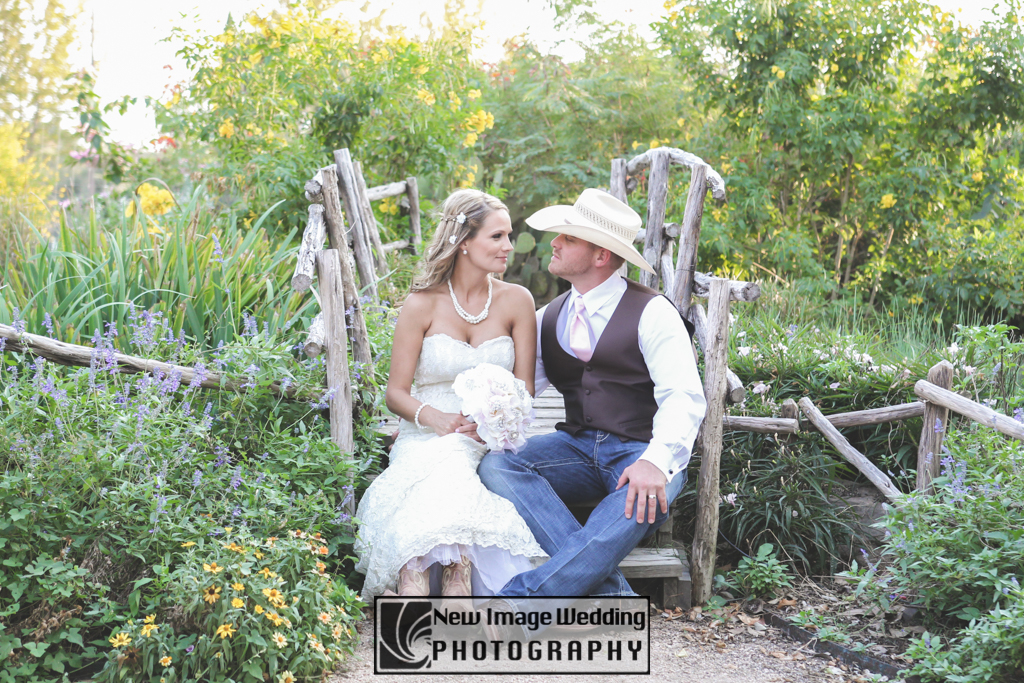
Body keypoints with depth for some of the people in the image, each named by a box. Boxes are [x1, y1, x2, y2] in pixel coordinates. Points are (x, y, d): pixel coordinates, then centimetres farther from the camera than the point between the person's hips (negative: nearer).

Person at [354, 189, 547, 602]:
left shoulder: (516, 301, 6)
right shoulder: (421, 304, 1)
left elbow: (524, 388, 6)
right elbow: (396, 391, 2)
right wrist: (434, 416, -20)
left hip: (491, 444, 1)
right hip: (428, 440, -1)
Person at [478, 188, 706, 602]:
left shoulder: (652, 312, -5)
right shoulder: (548, 319, 12)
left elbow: (684, 398, -15)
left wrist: (655, 461, -34)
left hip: (641, 453, -5)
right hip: (578, 447, 5)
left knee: (644, 499, -39)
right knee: (494, 466, -23)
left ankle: (522, 600, -40)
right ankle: (610, 591, -32)